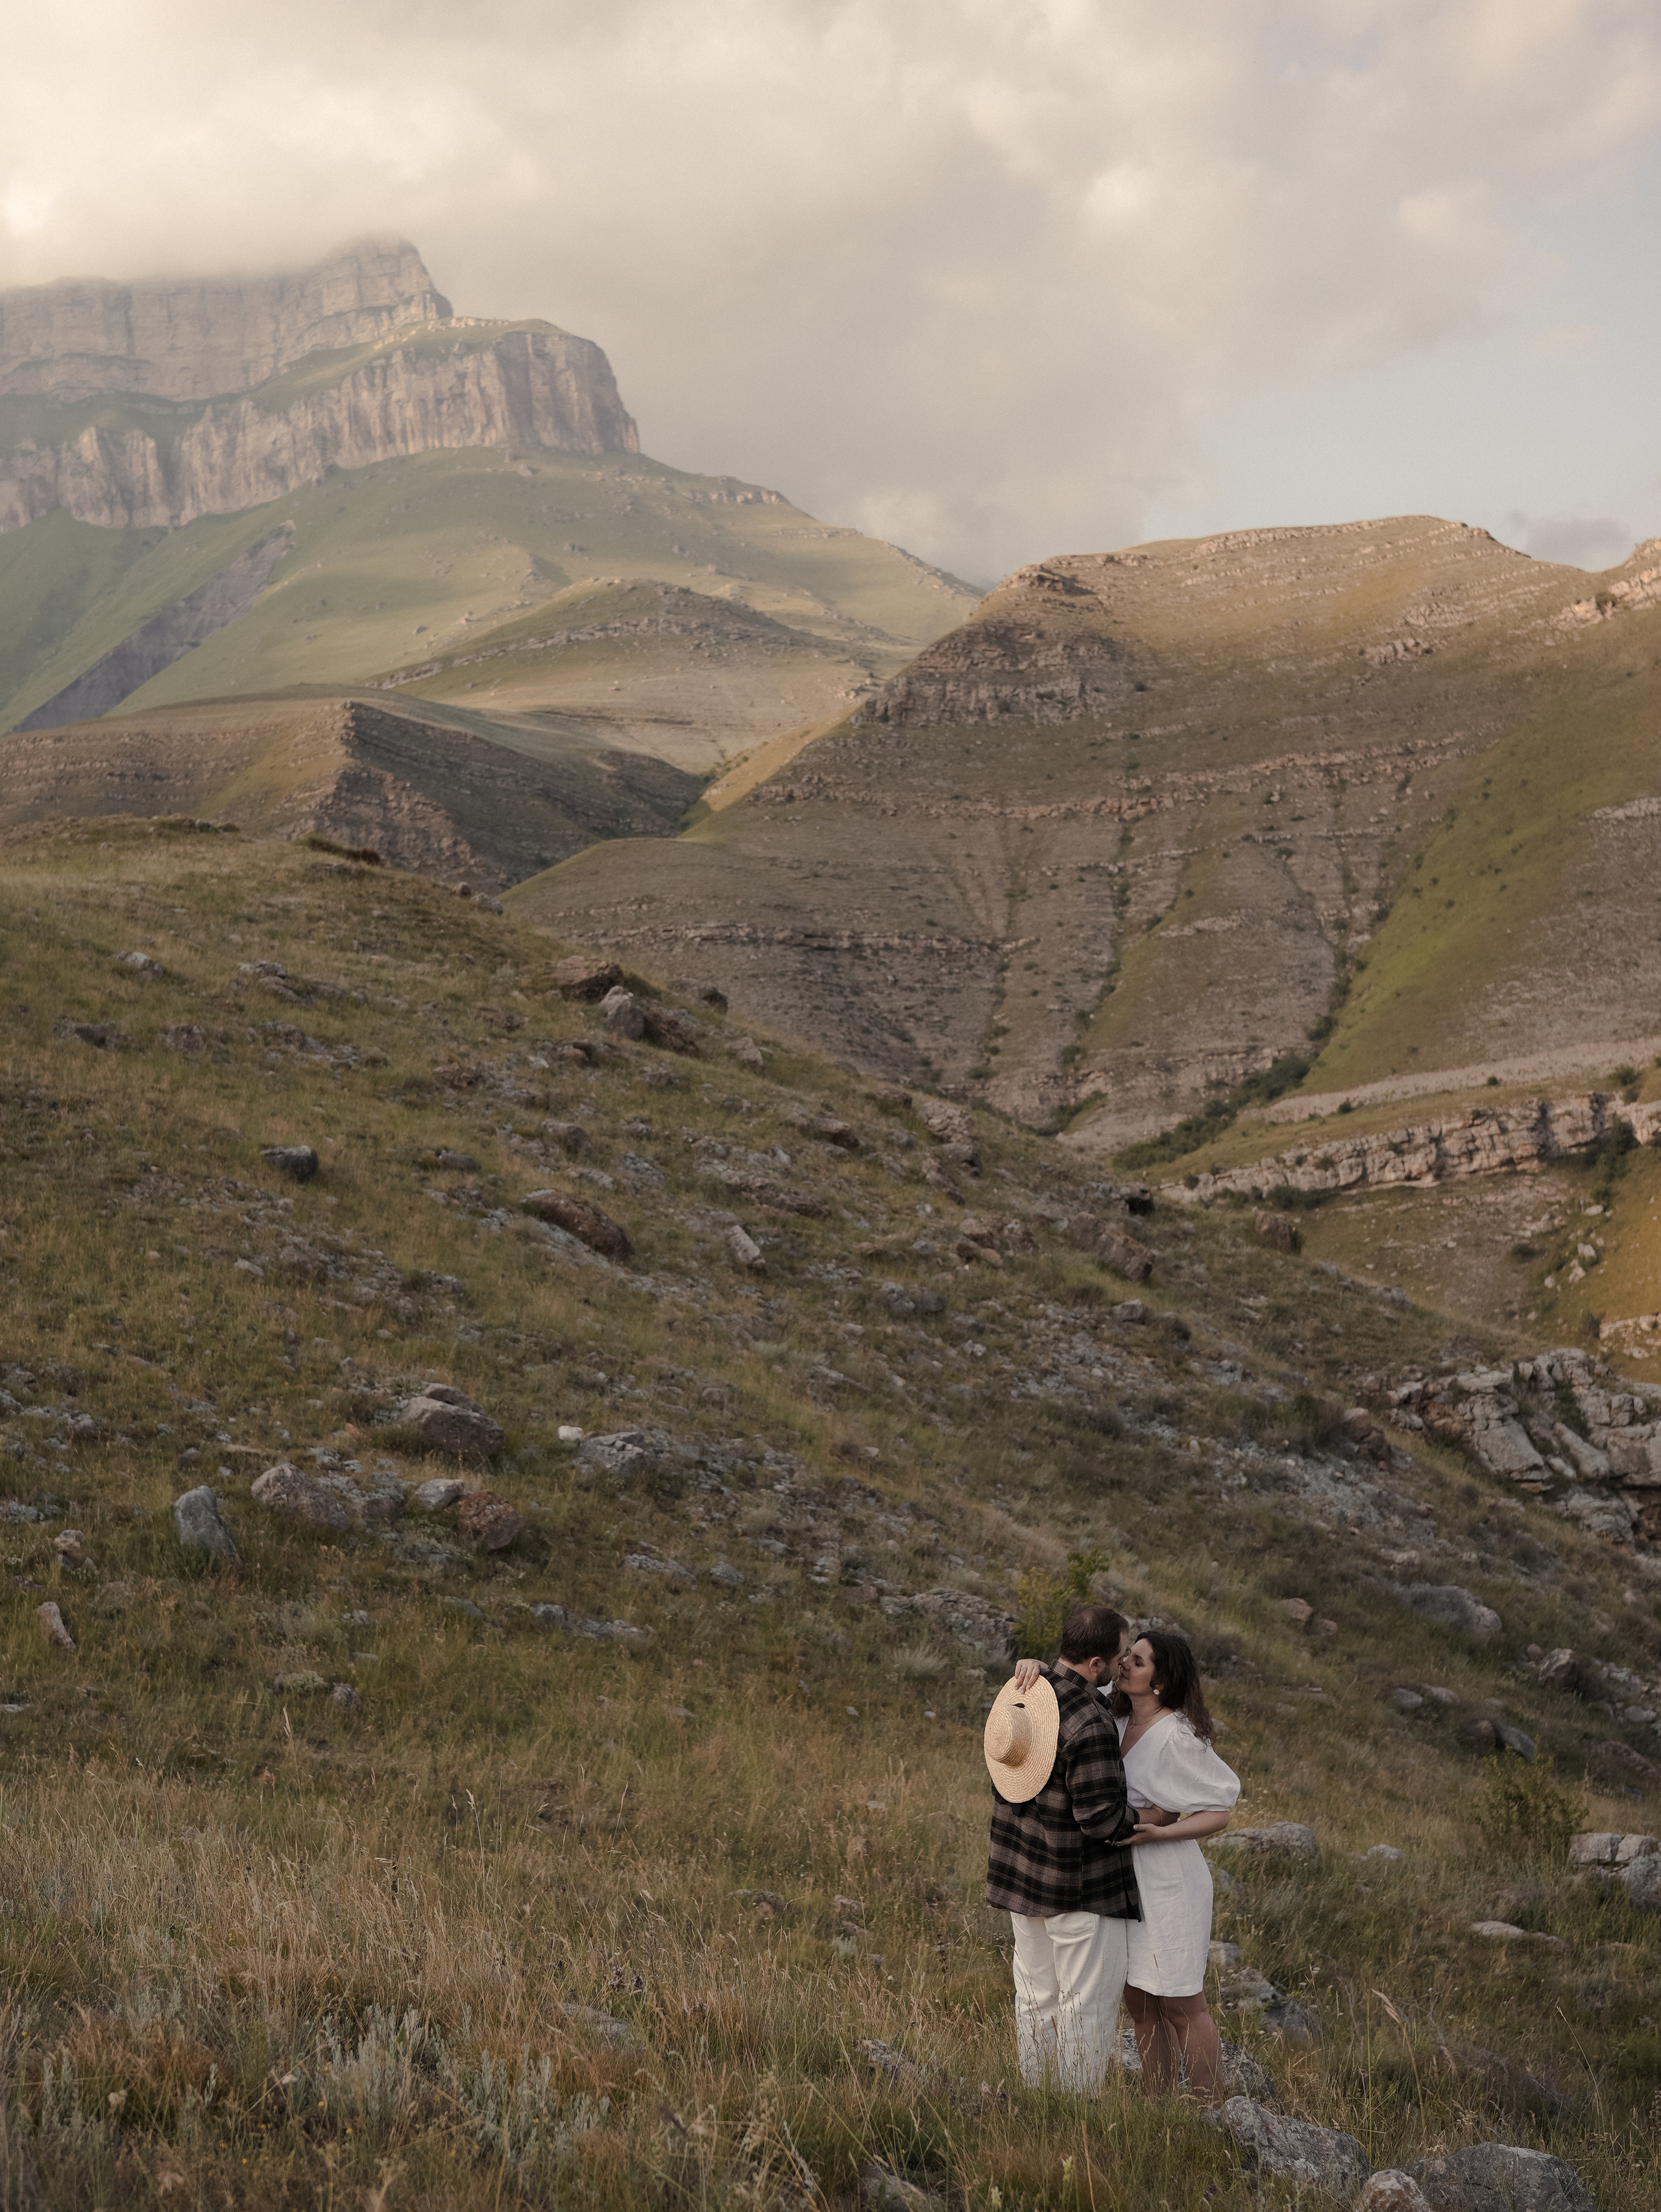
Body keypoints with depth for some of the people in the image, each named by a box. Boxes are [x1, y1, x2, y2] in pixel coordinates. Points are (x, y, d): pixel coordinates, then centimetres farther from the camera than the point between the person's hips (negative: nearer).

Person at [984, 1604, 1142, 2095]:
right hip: (1080, 1887, -8)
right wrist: (1139, 1823, -7)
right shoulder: (1091, 1725, -27)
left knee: (1036, 1994, 18)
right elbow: (1100, 1815, -27)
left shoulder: (1020, 1690, -1)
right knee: (1088, 2000, 5)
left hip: (1020, 1869, 8)